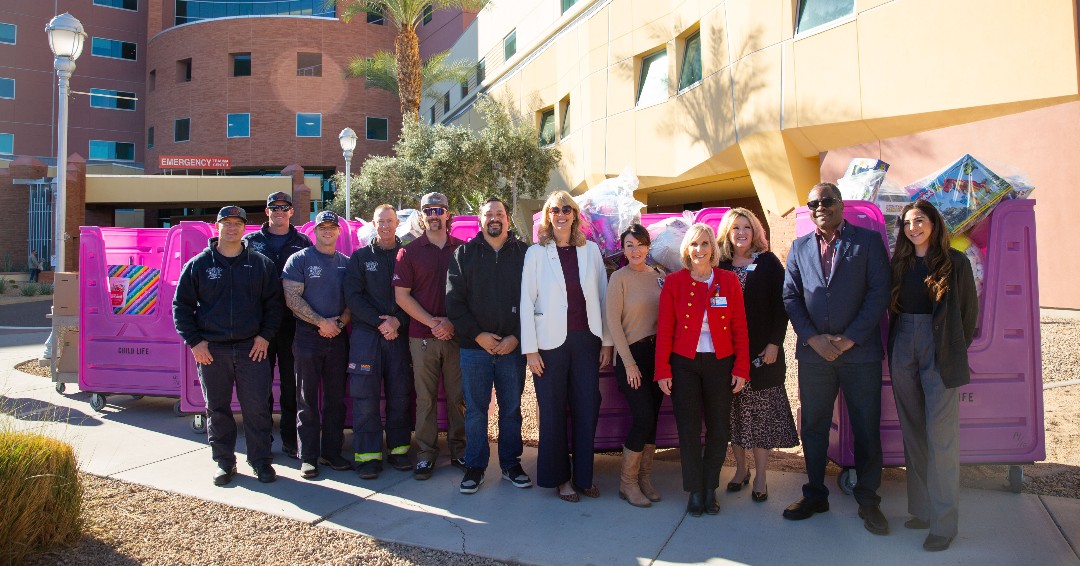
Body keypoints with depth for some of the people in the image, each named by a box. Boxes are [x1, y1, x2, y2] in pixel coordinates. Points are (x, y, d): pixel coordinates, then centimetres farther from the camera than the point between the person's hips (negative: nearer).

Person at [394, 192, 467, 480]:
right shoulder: (410, 251, 5)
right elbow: (402, 295, 0)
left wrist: (452, 322, -6)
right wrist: (431, 322, -9)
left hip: (456, 335, 1)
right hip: (423, 337, -1)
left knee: (458, 396, 5)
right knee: (425, 398, 4)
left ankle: (459, 450, 18)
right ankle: (425, 454, 14)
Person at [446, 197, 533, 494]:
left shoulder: (524, 254, 4)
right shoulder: (464, 254, 6)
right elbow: (454, 300, 0)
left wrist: (516, 337, -9)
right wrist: (478, 334, -9)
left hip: (512, 346, 0)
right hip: (474, 346, 0)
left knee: (512, 409, 9)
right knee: (475, 410, 6)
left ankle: (511, 464, 23)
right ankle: (475, 466, 18)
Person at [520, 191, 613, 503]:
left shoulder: (590, 250, 7)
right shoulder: (536, 252, 0)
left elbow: (602, 297, 8)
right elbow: (527, 302, -2)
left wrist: (607, 341, 5)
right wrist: (530, 348, -7)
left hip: (586, 339, 3)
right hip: (550, 342, -2)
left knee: (587, 409, 6)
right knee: (553, 412, 5)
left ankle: (583, 475, 22)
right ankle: (559, 477, 21)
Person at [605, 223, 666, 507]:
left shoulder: (659, 275, 7)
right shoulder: (619, 278, -7)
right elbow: (613, 322, -9)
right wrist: (629, 362, -12)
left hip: (657, 353, 5)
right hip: (631, 354, -5)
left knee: (652, 418, 8)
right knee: (643, 418, -9)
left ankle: (644, 478, 22)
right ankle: (627, 482, 7)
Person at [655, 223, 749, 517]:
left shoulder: (728, 280, 1)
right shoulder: (674, 282, -1)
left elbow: (740, 328, 2)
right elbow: (664, 329, -1)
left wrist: (741, 368, -3)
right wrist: (663, 370, -5)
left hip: (720, 363, 1)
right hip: (684, 363, -1)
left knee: (719, 429, 6)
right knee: (689, 429, 3)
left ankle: (710, 489, 24)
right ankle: (695, 492, 18)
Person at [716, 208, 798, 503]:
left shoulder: (768, 262, 2)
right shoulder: (721, 265, 6)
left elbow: (780, 305, -2)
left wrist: (774, 343, -9)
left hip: (761, 351, -2)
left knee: (761, 414, 1)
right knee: (734, 413, 7)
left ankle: (760, 477, 9)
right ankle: (740, 469, 20)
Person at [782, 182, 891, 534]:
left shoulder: (868, 240, 3)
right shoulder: (799, 248, 12)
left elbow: (879, 293, -4)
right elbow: (791, 297, 6)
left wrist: (849, 339, -11)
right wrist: (813, 338, -7)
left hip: (860, 351, -2)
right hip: (813, 353, 3)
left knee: (867, 429, 4)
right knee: (813, 427, 9)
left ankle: (868, 501, 19)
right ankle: (815, 495, 24)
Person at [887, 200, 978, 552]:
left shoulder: (954, 262, 0)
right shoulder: (899, 263, 11)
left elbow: (969, 311, 5)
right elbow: (892, 308, 12)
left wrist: (956, 351, 7)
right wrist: (896, 347, 4)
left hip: (940, 351, -4)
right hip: (903, 349, 4)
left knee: (940, 436, -6)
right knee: (913, 434, 8)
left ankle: (944, 522, 2)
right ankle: (921, 509, 18)